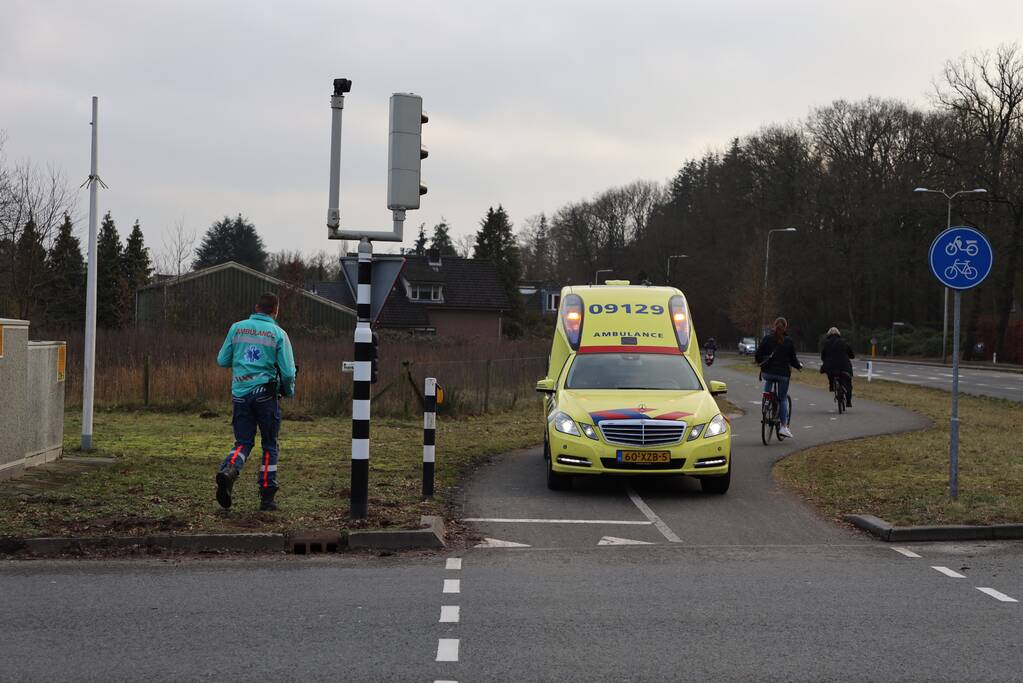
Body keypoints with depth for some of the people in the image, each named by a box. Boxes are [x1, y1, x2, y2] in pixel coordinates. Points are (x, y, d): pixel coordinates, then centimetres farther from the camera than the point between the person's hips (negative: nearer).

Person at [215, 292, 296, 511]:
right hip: (266, 394, -2)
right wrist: (289, 391, 13)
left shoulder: (237, 328, 5)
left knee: (243, 442, 9)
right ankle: (267, 497, 10)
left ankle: (228, 470, -22)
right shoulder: (278, 334, -3)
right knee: (269, 446, 10)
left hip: (240, 393, 2)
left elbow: (222, 361, 9)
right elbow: (288, 372, -7)